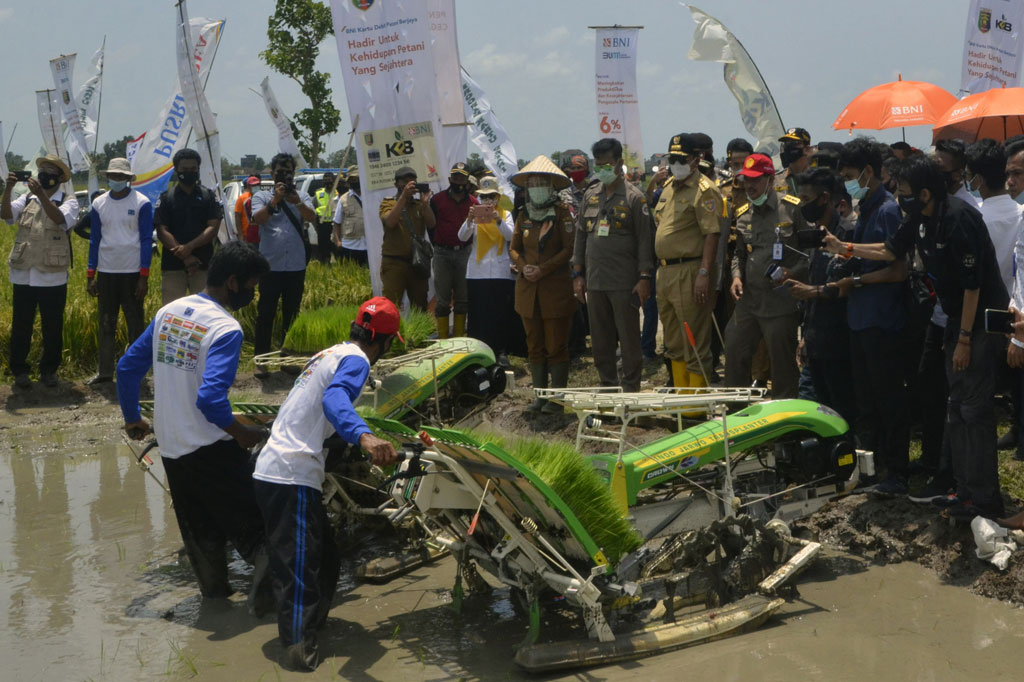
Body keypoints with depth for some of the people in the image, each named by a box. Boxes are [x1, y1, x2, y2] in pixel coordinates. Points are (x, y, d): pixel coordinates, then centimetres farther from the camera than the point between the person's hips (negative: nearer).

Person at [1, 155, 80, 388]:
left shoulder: (68, 201, 0)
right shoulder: (27, 199, 11)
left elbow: (60, 218, -20)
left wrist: (41, 194, -31)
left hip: (52, 277, -3)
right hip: (23, 274, 3)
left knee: (52, 327, 6)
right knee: (21, 326, 8)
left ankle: (49, 370, 19)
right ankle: (19, 370, 17)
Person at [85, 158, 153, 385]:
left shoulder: (141, 203, -4)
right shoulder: (99, 204, 7)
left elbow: (147, 240, -5)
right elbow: (94, 240, 11)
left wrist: (144, 276, -11)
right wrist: (90, 275, 5)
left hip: (132, 272, -4)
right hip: (105, 272, 4)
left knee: (135, 324, 3)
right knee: (106, 324, 8)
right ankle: (104, 371, 14)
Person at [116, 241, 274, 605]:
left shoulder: (168, 312, 4)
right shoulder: (225, 329, -19)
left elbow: (127, 367, 10)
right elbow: (210, 399, -28)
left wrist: (133, 419, 22)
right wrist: (243, 434, -12)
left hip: (171, 448, 7)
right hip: (210, 449, -7)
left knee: (198, 526, 19)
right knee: (248, 520, 1)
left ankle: (215, 590, 28)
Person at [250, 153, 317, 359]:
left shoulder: (302, 196, 10)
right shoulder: (262, 196, 5)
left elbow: (312, 217, -7)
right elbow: (258, 219, -12)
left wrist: (296, 201, -23)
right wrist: (276, 199, -19)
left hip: (296, 266, 3)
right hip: (271, 265, -2)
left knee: (292, 314, 11)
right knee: (266, 313, 0)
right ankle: (261, 358, 6)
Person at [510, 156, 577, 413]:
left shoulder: (562, 213, -4)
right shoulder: (524, 215, 12)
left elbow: (569, 249, -9)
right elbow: (514, 247, 16)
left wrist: (542, 269, -15)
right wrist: (523, 266, -4)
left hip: (556, 288, -5)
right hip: (528, 290, 5)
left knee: (556, 346, -2)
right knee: (534, 346, 9)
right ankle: (540, 394, 17)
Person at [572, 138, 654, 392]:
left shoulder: (634, 197, -3)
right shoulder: (590, 196, 12)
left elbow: (644, 240, -5)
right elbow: (581, 235, 16)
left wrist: (644, 277, -11)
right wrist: (577, 274, 11)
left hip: (624, 283, -5)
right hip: (595, 281, 5)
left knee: (629, 340, -1)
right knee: (600, 341, 10)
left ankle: (631, 390, 5)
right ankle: (607, 387, 20)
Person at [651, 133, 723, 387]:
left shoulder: (705, 190, -10)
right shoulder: (669, 186, 17)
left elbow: (712, 234, -17)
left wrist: (704, 274, -25)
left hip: (689, 272, -9)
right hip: (666, 271, 9)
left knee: (695, 344, -4)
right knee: (674, 344, 16)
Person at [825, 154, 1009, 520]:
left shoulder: (959, 219, -24)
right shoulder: (919, 219, 3)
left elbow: (972, 283, -23)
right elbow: (891, 250, 20)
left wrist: (964, 339, -20)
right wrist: (843, 248, 15)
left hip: (982, 320, -9)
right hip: (956, 317, 9)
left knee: (974, 410, -8)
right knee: (957, 410, 12)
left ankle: (985, 499, -2)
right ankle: (967, 488, 20)